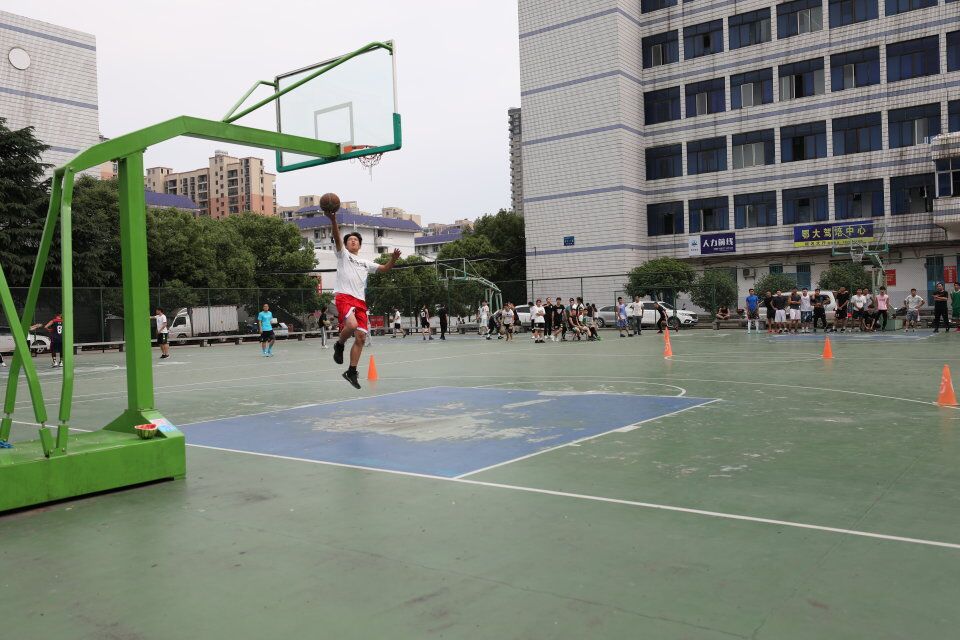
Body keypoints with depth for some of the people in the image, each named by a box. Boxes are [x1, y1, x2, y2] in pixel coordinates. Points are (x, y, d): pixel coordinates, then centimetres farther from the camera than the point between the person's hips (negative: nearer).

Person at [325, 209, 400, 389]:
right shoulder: (343, 254, 10)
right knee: (351, 324, -32)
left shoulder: (365, 263, 26)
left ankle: (351, 372, 12)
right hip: (343, 296, -6)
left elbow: (384, 268, 21)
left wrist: (393, 259, 0)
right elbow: (336, 237, -7)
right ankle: (339, 345, -1)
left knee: (361, 337, 0)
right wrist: (333, 220, -24)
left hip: (360, 301, 6)